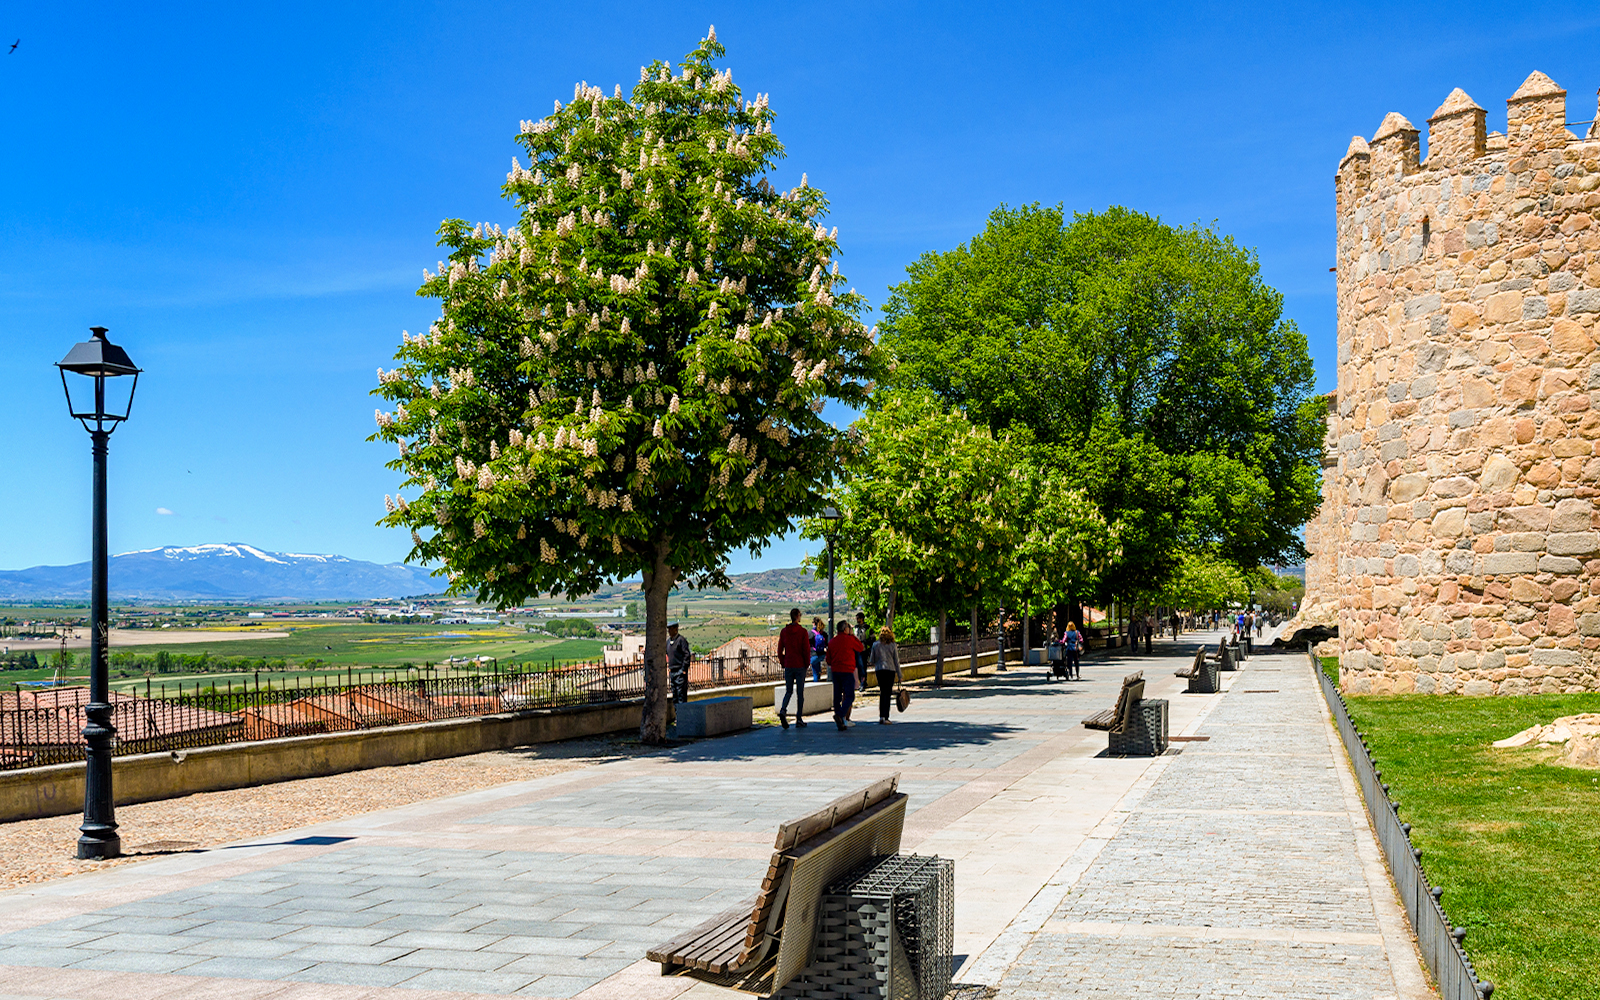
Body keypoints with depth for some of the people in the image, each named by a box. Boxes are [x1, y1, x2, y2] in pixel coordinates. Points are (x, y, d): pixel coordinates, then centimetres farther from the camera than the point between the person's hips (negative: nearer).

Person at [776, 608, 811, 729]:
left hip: (788, 666, 3)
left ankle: (783, 710, -15)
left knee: (788, 691, 11)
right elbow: (806, 649, -11)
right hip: (800, 666, -3)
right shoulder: (803, 632, -9)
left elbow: (780, 650, 4)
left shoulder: (784, 631, 3)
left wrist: (783, 663, 13)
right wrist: (807, 663, 1)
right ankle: (799, 719, 8)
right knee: (800, 692, 5)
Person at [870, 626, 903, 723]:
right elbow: (896, 661, 0)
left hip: (879, 670, 2)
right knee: (888, 694, 1)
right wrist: (899, 676, 6)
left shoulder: (875, 645, 2)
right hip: (890, 670, -2)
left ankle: (881, 716, 9)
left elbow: (872, 660, 6)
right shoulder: (893, 646, -2)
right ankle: (885, 718, -2)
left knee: (882, 693, 14)